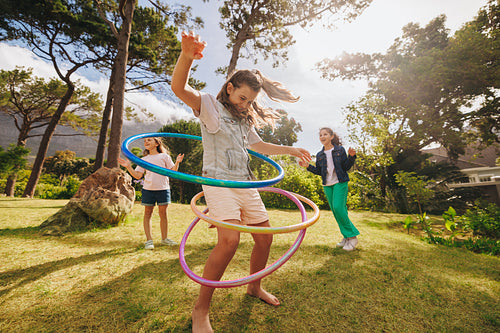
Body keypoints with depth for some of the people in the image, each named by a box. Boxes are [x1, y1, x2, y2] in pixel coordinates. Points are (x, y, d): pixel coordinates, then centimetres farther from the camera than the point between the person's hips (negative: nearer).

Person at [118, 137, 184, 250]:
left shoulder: (164, 156, 9)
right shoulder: (144, 160, 14)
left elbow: (173, 172, 2)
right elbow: (138, 175, 7)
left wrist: (177, 162, -13)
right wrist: (128, 167, -2)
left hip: (163, 189, -2)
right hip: (148, 189, 2)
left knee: (163, 213, 4)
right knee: (148, 213, 4)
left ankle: (164, 238, 18)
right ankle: (149, 240, 14)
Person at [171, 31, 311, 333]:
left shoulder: (246, 120, 21)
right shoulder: (209, 105, 3)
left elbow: (260, 146, 32)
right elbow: (178, 87, -14)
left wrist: (291, 149, 29)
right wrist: (186, 56, -33)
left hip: (246, 183, 8)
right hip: (219, 181, -7)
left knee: (265, 237, 8)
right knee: (230, 239, -25)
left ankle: (254, 287, 33)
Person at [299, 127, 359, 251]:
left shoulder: (340, 150, 0)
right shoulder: (319, 155, 9)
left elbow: (346, 167, -1)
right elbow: (319, 171, 12)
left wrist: (351, 156, -16)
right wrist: (308, 166, 1)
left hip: (340, 183, -4)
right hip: (327, 185, 5)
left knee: (338, 208, -17)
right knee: (335, 211, 6)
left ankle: (352, 236, -1)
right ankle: (346, 237, 20)